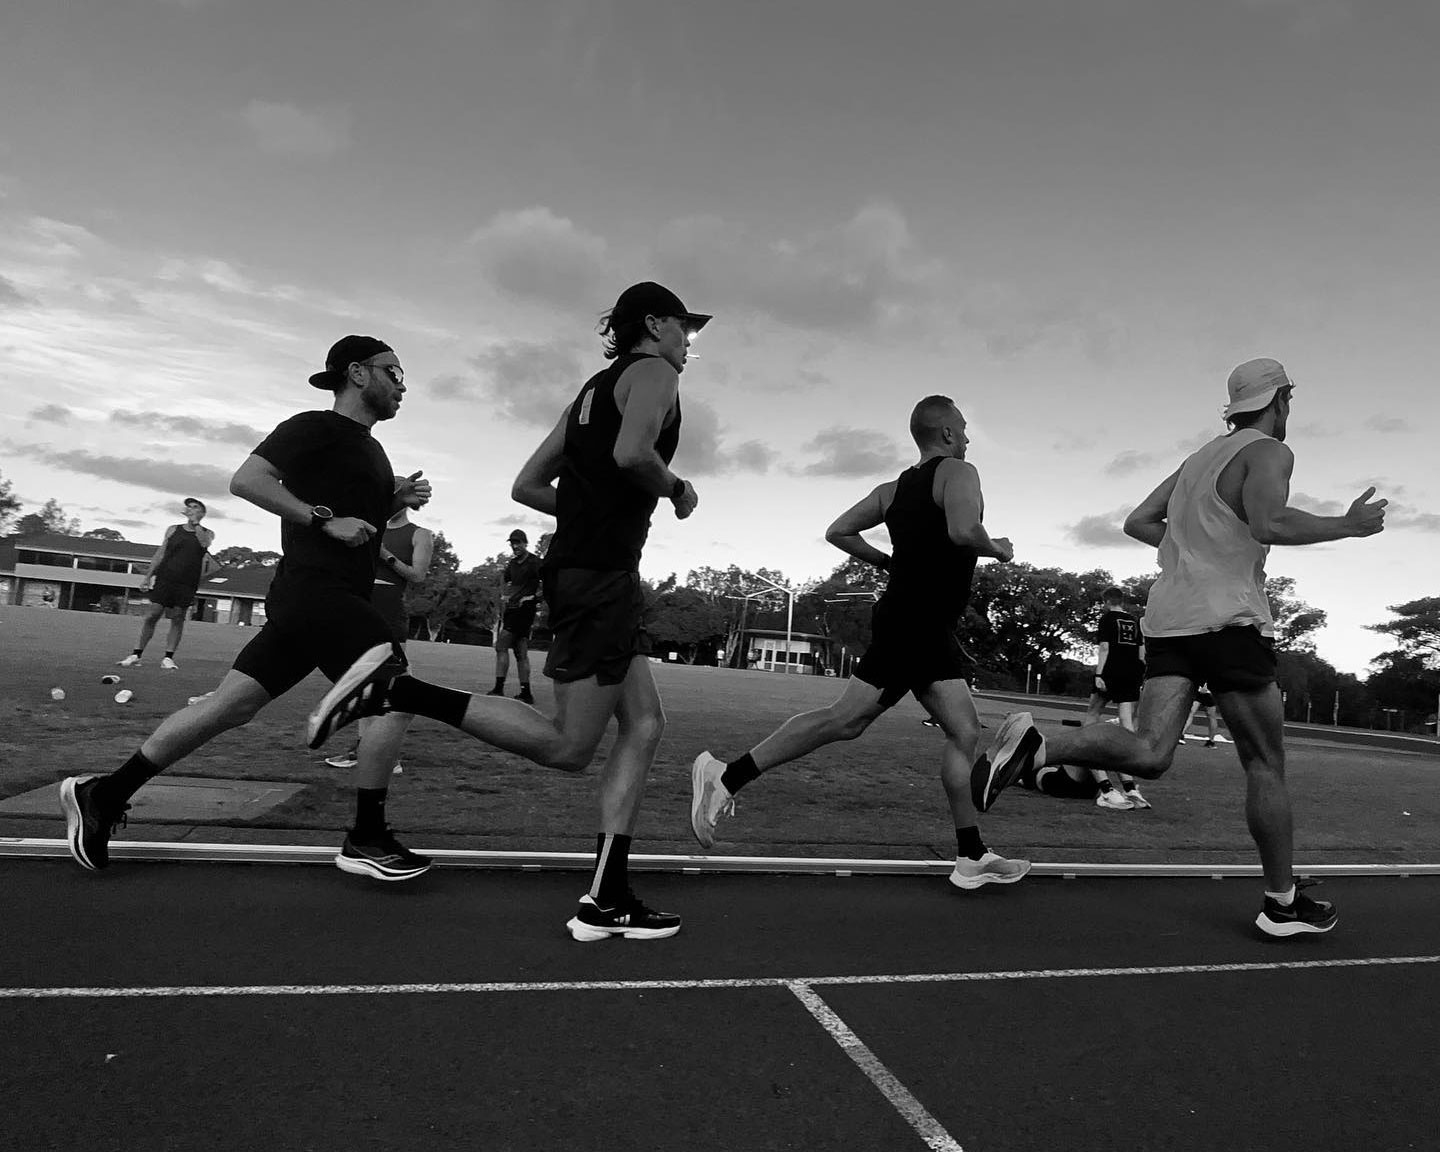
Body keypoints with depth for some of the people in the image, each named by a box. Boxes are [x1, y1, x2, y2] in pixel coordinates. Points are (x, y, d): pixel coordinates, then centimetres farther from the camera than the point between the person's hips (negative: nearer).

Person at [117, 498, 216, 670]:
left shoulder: (207, 533, 8)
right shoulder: (173, 530, 13)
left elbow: (204, 543, -16)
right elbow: (160, 553, 13)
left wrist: (195, 523, -10)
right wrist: (147, 576, 8)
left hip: (187, 583, -1)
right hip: (165, 578, 1)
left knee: (178, 619, -1)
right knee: (152, 615, -4)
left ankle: (168, 657, 4)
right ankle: (136, 655, 2)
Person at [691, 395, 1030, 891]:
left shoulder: (892, 489, 16)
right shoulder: (959, 472, -7)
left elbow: (839, 531, 14)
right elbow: (963, 530, -26)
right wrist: (995, 548, -6)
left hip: (931, 631, 10)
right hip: (913, 623, -10)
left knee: (965, 732, 9)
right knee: (845, 719, -11)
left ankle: (972, 857, 12)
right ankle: (727, 776, -6)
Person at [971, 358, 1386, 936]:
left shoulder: (1198, 458, 23)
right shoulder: (1269, 451, 0)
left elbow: (1137, 522, 23)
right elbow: (1269, 522, -18)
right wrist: (1346, 525, -4)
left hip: (1168, 618, 6)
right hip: (1229, 620, -6)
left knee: (1149, 753, -3)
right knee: (1265, 764, 7)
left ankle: (1035, 745, -26)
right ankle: (1282, 905, 18)